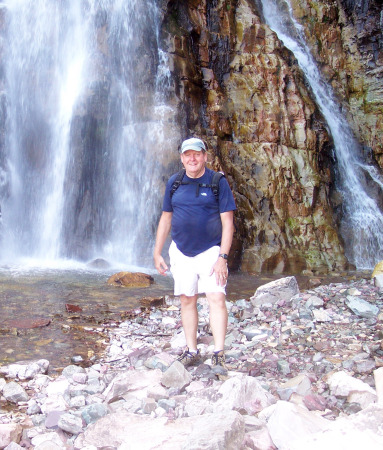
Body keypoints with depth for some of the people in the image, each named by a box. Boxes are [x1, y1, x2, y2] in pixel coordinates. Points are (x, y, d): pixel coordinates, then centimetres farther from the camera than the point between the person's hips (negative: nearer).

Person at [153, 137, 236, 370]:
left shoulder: (218, 182, -6)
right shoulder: (174, 183, 5)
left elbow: (228, 222, -9)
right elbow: (166, 219, 10)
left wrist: (222, 257, -16)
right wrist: (157, 253, 8)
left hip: (210, 250, -3)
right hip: (181, 251, 3)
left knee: (217, 298, -13)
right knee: (187, 300, 8)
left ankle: (219, 353, -8)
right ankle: (192, 350, 19)